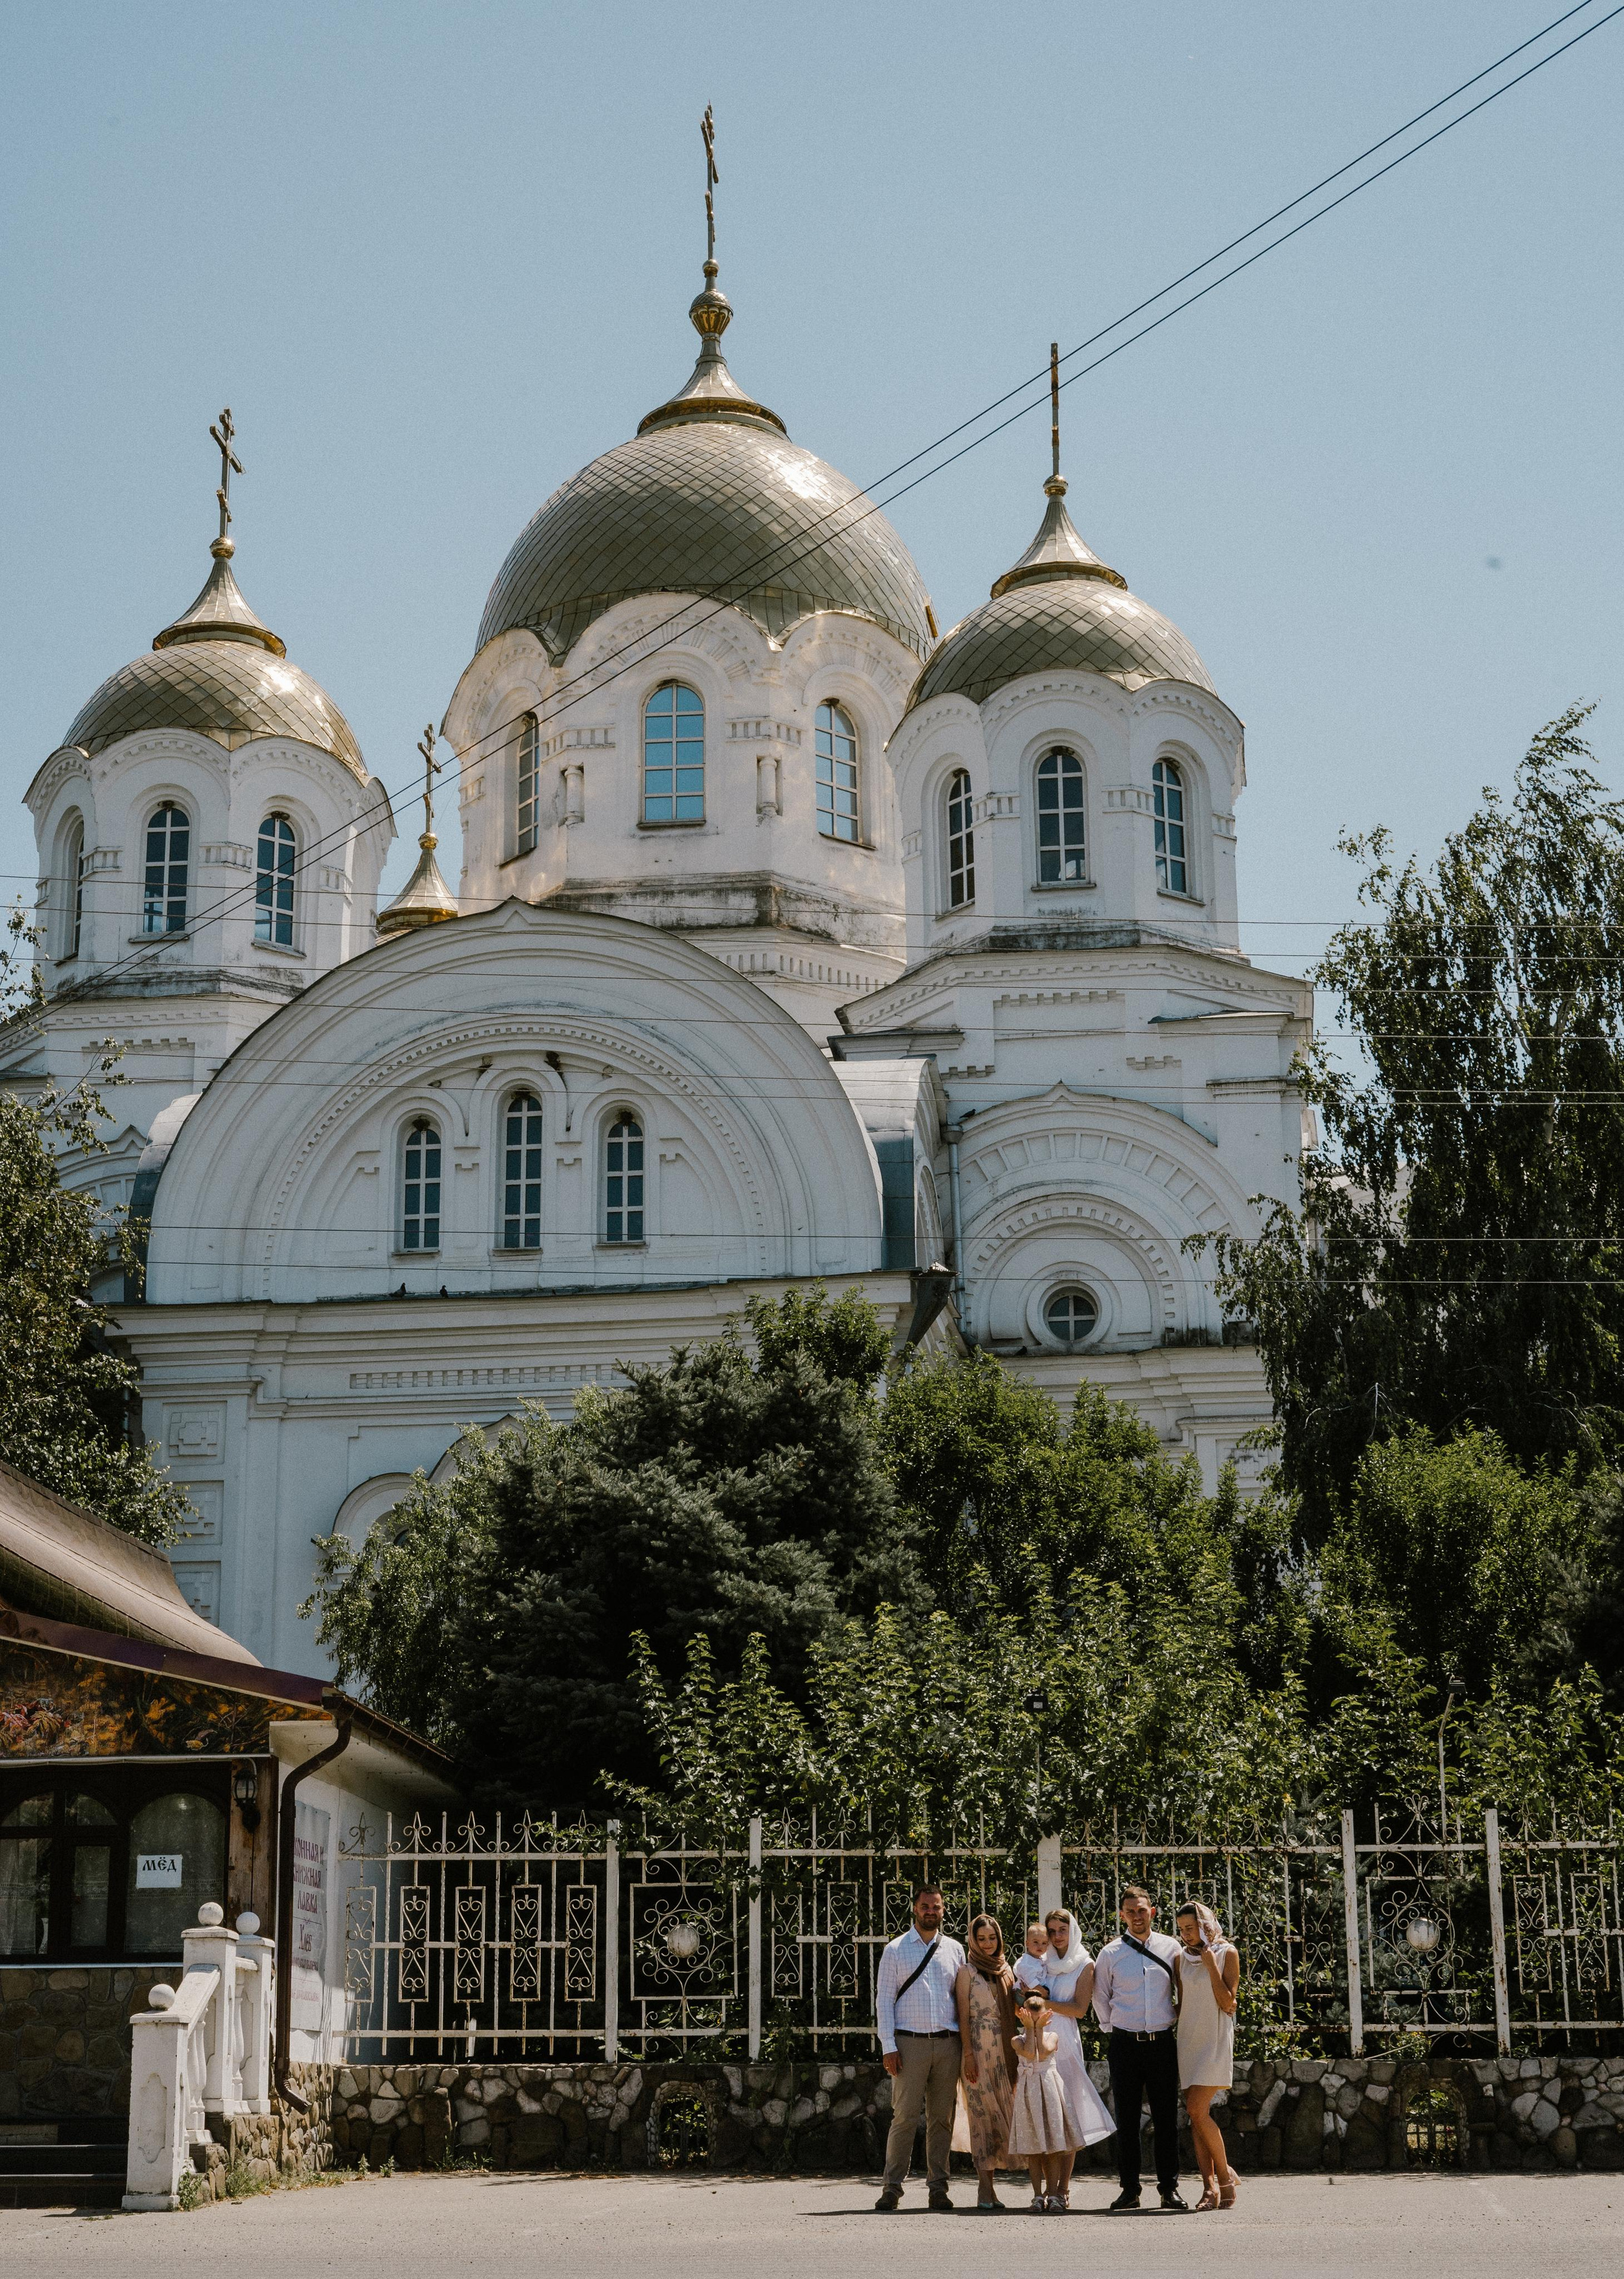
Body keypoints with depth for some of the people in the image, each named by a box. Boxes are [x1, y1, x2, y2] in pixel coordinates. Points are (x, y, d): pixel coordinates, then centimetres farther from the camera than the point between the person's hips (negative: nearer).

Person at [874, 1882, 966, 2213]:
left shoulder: (955, 1950, 13)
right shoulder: (896, 1950, 5)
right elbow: (884, 2000, 2)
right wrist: (888, 2046, -7)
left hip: (947, 2044, 3)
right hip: (910, 2043, -3)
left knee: (942, 2118, 5)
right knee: (905, 2117, -7)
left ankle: (938, 2188, 10)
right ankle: (892, 2188, -2)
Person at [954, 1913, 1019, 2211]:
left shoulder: (1006, 1971, 16)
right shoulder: (968, 1971, 0)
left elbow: (1013, 2013, 17)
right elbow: (963, 2016, -5)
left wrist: (1017, 2052, 10)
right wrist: (968, 2055, -12)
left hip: (1005, 2050, 5)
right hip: (979, 2049, -5)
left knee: (1002, 2114, 4)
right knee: (983, 2114, -7)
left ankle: (989, 2186, 10)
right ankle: (987, 2190, -8)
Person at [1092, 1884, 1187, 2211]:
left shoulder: (1171, 1948, 5)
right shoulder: (1111, 1953, 4)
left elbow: (1183, 1992, 16)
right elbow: (1100, 1998, 15)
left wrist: (1176, 2020, 10)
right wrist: (1112, 2028, 10)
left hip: (1163, 2042, 0)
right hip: (1125, 2044, 0)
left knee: (1166, 2118, 1)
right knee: (1127, 2119, 2)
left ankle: (1169, 2188, 6)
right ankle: (1129, 2188, 7)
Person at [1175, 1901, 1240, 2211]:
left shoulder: (1227, 1954, -3)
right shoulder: (1182, 1957, 11)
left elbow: (1228, 2004, -10)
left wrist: (1211, 1964, -12)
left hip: (1215, 2042, -6)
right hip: (1188, 2041, 6)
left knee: (1197, 2109, -16)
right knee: (1196, 2115, 0)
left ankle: (1225, 2174, -1)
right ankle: (1210, 2188, 1)